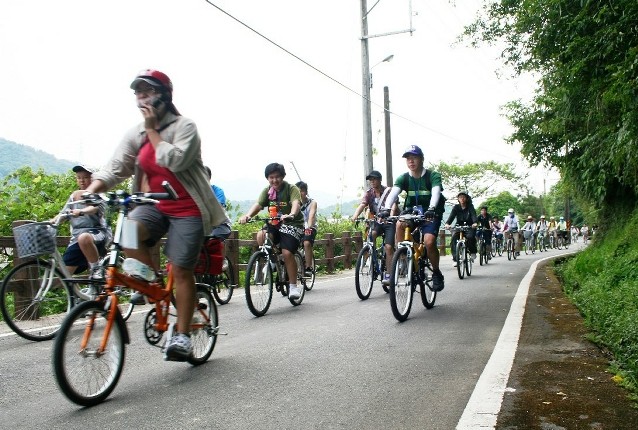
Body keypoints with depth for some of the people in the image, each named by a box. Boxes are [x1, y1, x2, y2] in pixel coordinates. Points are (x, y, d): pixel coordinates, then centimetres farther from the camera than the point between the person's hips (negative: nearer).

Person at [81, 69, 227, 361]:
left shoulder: (184, 127, -7)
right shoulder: (135, 134, 8)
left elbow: (176, 160, -25)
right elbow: (115, 168, -4)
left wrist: (153, 131, -16)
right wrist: (90, 191, -20)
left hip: (187, 209, -4)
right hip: (155, 205, 4)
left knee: (180, 269, -6)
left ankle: (181, 335, 5)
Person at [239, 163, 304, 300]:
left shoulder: (292, 189, -9)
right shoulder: (267, 191, 4)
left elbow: (296, 203, -28)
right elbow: (258, 204, -12)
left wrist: (291, 215, -51)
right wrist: (247, 215, -34)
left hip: (293, 224, -4)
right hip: (274, 224, 4)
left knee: (287, 253, -22)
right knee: (261, 235, -27)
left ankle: (293, 286, -6)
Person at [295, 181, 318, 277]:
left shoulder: (312, 202, -9)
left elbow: (311, 216, -25)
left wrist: (308, 227, -43)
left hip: (310, 228, -4)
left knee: (307, 243, -30)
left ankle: (309, 267, -22)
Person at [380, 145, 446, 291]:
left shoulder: (433, 176, -14)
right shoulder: (403, 178, -7)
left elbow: (436, 193, -32)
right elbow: (393, 193, -24)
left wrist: (431, 209, -52)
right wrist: (386, 209, -44)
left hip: (431, 213, -3)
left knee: (429, 242, -25)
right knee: (399, 225, -30)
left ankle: (437, 273, 0)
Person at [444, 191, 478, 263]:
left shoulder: (470, 206, -7)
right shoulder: (456, 207, -4)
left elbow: (474, 215, -24)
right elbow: (452, 216, -18)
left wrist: (475, 223, -47)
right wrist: (447, 223, -40)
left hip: (469, 227, -2)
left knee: (470, 237, -31)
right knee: (454, 238, -24)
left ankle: (472, 252, -4)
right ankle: (455, 258, -21)